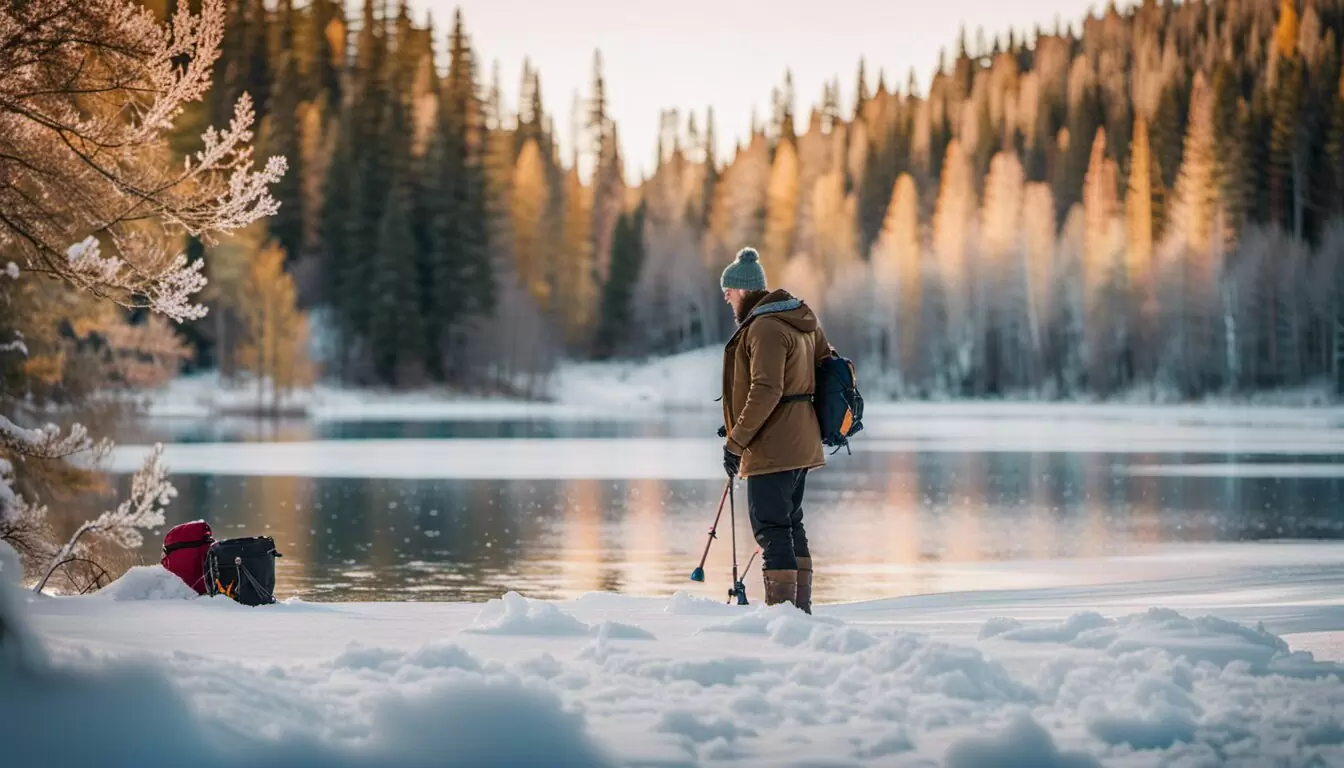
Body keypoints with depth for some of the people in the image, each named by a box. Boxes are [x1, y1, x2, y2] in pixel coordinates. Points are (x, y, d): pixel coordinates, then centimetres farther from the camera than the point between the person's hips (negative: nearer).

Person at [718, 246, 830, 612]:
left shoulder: (765, 328, -17)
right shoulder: (801, 319, 13)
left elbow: (765, 391, -24)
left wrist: (737, 440, -20)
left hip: (772, 447, -10)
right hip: (800, 443, 10)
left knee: (771, 529, -7)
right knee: (790, 524, 17)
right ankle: (800, 606, 22)